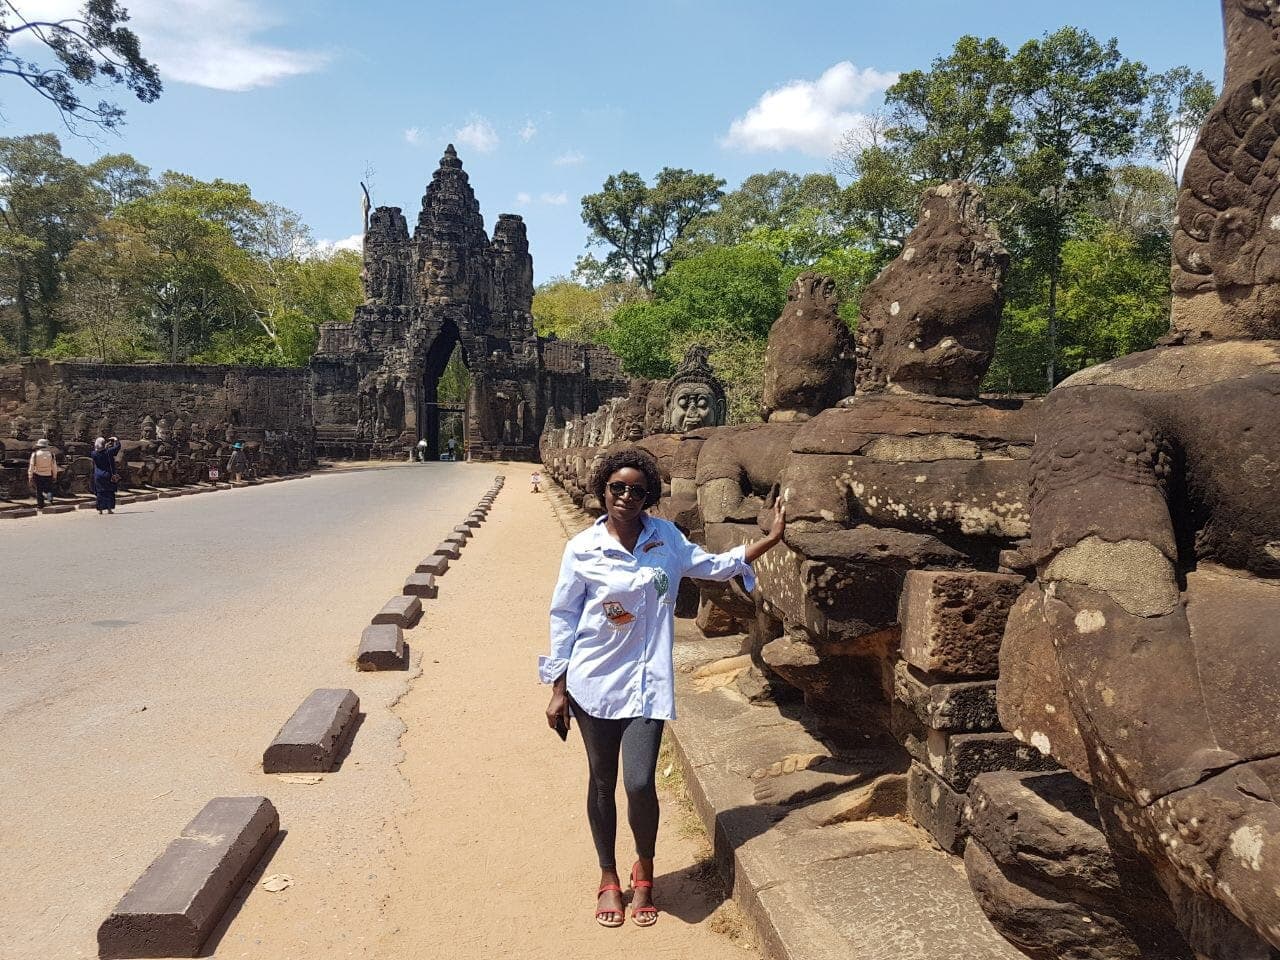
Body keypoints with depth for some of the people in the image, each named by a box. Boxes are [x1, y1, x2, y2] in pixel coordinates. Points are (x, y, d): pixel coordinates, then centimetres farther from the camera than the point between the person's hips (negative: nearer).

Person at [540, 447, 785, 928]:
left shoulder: (666, 536, 1)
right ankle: (609, 878, 33)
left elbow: (712, 565, 15)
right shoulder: (583, 548, -6)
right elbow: (563, 617, -2)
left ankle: (645, 870, 23)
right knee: (602, 783, 11)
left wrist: (770, 538, 12)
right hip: (595, 681, -1)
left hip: (647, 681, 1)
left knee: (639, 784, -7)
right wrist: (558, 691, -2)